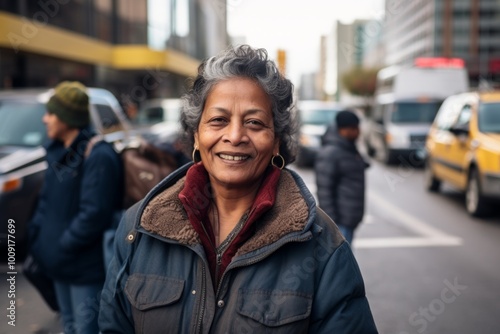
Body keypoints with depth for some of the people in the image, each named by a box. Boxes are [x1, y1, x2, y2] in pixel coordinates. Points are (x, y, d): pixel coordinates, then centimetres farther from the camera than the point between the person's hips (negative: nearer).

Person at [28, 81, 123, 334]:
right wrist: (37, 237, 2)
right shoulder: (58, 152, 8)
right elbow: (47, 199, 14)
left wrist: (60, 248, -19)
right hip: (61, 266, 9)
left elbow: (94, 214, -25)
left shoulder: (99, 156, -21)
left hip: (86, 268, -9)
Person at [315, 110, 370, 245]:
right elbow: (324, 189, -21)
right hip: (339, 220, -10)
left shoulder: (351, 149, 14)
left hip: (351, 219, 10)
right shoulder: (329, 154, -17)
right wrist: (332, 221, -22)